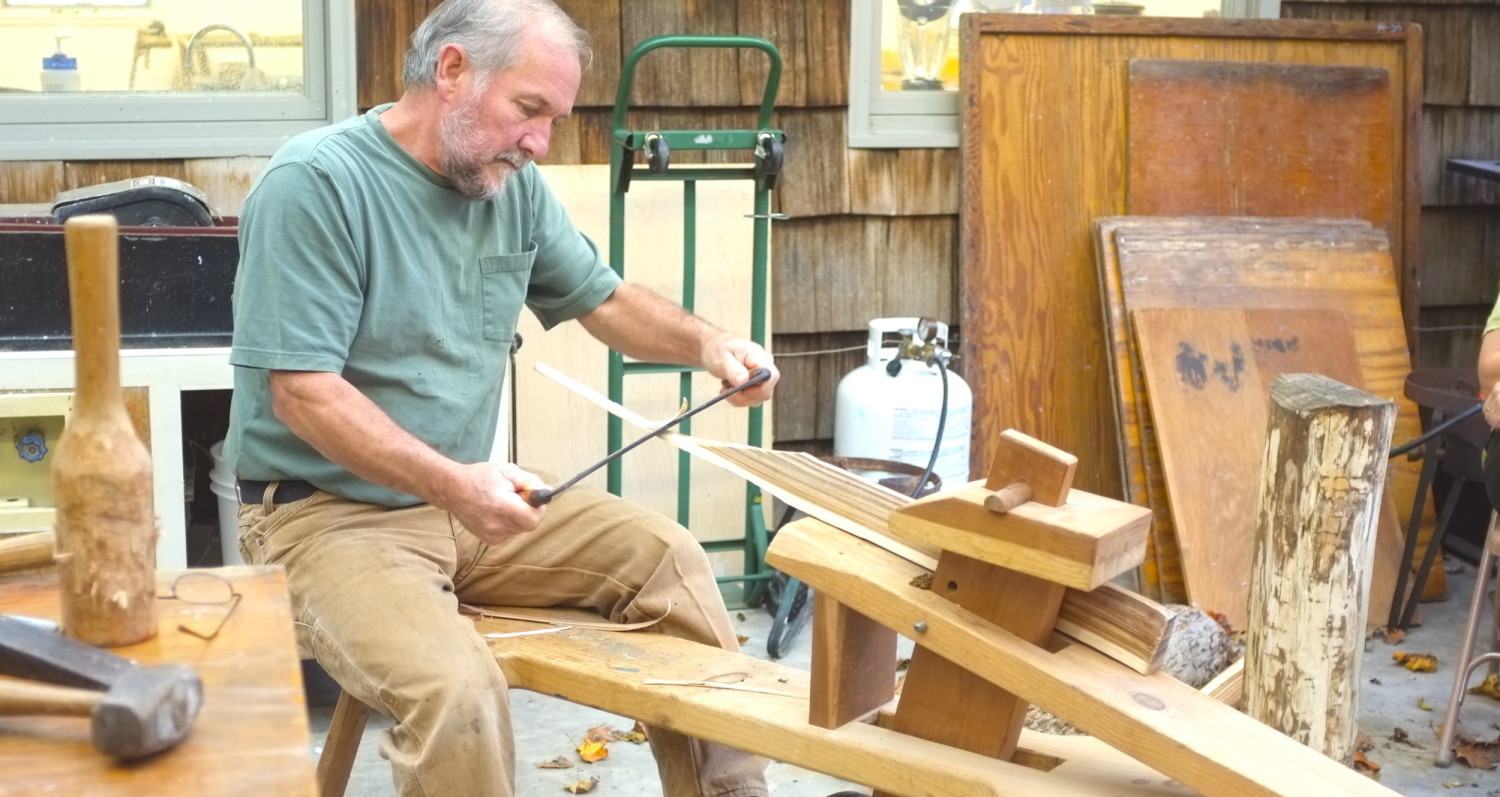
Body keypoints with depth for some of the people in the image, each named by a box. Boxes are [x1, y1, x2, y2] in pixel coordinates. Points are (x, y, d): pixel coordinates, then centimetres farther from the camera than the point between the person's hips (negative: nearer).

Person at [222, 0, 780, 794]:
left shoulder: (513, 184, 4)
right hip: (328, 513, -7)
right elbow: (302, 395, -21)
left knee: (667, 557, 1)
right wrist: (450, 482, -32)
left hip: (467, 501, 8)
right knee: (458, 689, -31)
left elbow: (604, 299, 17)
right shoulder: (313, 182, -18)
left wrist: (706, 342, -4)